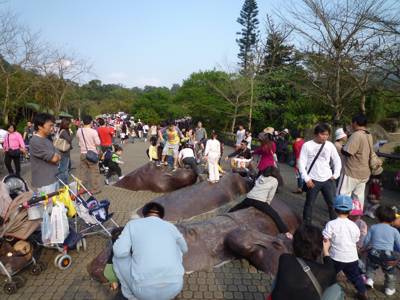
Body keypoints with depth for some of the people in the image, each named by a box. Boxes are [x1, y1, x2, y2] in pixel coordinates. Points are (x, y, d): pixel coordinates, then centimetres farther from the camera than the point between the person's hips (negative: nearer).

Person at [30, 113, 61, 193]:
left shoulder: (47, 139, 12)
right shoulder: (35, 141, -17)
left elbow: (58, 157, 11)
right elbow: (54, 158, -18)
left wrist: (56, 156, -10)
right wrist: (56, 156, 3)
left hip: (54, 179, 9)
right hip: (44, 182, -9)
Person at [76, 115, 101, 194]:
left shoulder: (79, 131, -2)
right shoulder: (93, 131, -17)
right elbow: (98, 143, -13)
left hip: (83, 153, 5)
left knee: (83, 171, 14)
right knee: (94, 172, 5)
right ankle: (95, 189, 11)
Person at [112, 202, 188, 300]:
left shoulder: (132, 224, 9)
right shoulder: (170, 226, 17)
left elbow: (120, 252, -4)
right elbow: (184, 249, 35)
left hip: (144, 290, -2)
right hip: (173, 287, 2)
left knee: (118, 257, 22)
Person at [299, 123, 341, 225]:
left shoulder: (330, 145, 3)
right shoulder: (307, 145, -7)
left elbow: (337, 160, 13)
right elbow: (302, 163, -7)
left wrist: (335, 175, 5)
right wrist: (307, 179, -11)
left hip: (328, 180, 3)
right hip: (313, 180, -3)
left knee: (332, 203, 10)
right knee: (309, 204, 7)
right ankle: (306, 225, 20)